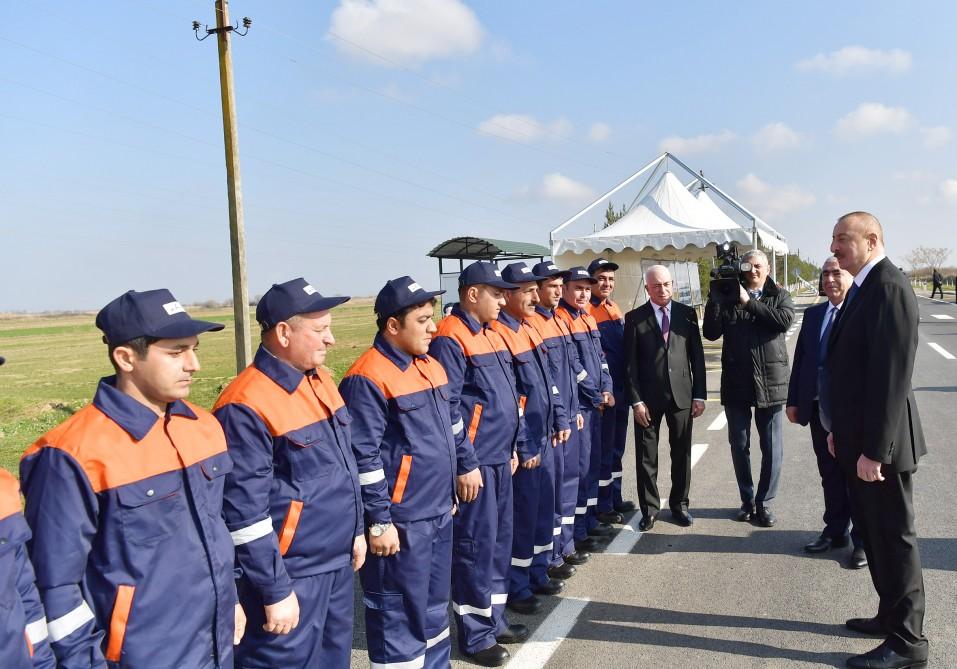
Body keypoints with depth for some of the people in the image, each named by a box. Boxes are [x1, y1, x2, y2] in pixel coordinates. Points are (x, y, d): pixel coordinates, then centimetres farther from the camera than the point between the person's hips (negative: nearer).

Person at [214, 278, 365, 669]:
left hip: (336, 561, 9)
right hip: (293, 573, -8)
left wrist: (355, 530, 18)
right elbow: (245, 511, -21)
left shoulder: (320, 381, 6)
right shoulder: (247, 406, -22)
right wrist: (274, 590, -18)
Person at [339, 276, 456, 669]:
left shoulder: (430, 365, 10)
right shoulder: (368, 379, -17)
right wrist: (379, 520, -16)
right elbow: (364, 458, -18)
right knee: (399, 617, 4)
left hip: (440, 513, 9)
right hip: (401, 522, -8)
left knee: (435, 606, 21)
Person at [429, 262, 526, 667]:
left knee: (500, 539, 17)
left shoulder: (491, 333, 13)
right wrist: (465, 464, -17)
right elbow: (447, 409, -18)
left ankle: (493, 618, 32)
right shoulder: (449, 339, -15)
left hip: (500, 457, 9)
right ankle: (475, 635, 16)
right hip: (475, 462, -9)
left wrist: (513, 446, 18)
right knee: (476, 544, 1)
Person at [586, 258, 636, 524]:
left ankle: (615, 497, 29)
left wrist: (627, 387, 15)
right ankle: (602, 505, 12)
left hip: (621, 390, 8)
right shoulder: (585, 311, -13)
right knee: (603, 449, 1)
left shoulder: (616, 309, 13)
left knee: (617, 447, 17)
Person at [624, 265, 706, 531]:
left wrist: (700, 394, 0)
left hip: (682, 395, 2)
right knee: (646, 456, 6)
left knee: (682, 454, 10)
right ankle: (649, 508, 20)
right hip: (648, 398, -1)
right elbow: (630, 363, -2)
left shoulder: (687, 314, 4)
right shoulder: (634, 318, -1)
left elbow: (697, 356, 5)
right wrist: (636, 400, -8)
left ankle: (679, 504, 26)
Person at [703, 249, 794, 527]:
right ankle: (747, 500, 24)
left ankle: (764, 502, 17)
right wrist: (715, 297, -14)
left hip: (770, 382, 0)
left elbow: (785, 320, -16)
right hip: (736, 382, 1)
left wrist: (748, 302, -15)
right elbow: (711, 333, -6)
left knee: (771, 447, 5)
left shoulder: (779, 296, 6)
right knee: (739, 445, 9)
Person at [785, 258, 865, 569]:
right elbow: (800, 359, 12)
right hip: (819, 407, 5)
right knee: (830, 475, 15)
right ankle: (835, 531, 30)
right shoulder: (812, 314, 11)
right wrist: (793, 400, 9)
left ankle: (863, 540, 19)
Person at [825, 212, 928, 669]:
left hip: (879, 443, -10)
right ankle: (892, 617, 36)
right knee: (874, 533, 20)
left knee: (894, 538, 3)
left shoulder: (889, 288, -19)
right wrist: (839, 429, 14)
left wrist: (874, 449, -23)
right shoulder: (863, 288, 12)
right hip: (857, 439, 10)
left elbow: (892, 375, -24)